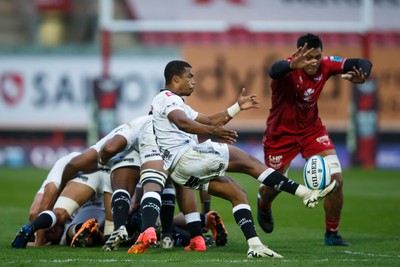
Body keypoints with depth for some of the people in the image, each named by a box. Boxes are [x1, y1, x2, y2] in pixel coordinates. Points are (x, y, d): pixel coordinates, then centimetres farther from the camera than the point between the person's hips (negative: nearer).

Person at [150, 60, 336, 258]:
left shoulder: (175, 103, 29)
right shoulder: (167, 98, -5)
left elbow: (209, 121, 33)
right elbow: (182, 122, -26)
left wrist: (238, 107, 26)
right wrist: (213, 131, -40)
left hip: (181, 172, 11)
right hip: (185, 157, -11)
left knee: (237, 194, 3)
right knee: (246, 161, -11)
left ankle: (254, 245, -10)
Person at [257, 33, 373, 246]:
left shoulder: (325, 65, -16)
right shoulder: (290, 69, -29)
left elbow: (364, 64, -13)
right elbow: (274, 71, -54)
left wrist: (360, 76, -38)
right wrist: (292, 66, -78)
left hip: (312, 130, 3)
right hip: (281, 133, -3)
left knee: (336, 180, -11)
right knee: (274, 185, 13)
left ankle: (332, 234, 8)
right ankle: (263, 205, 52)